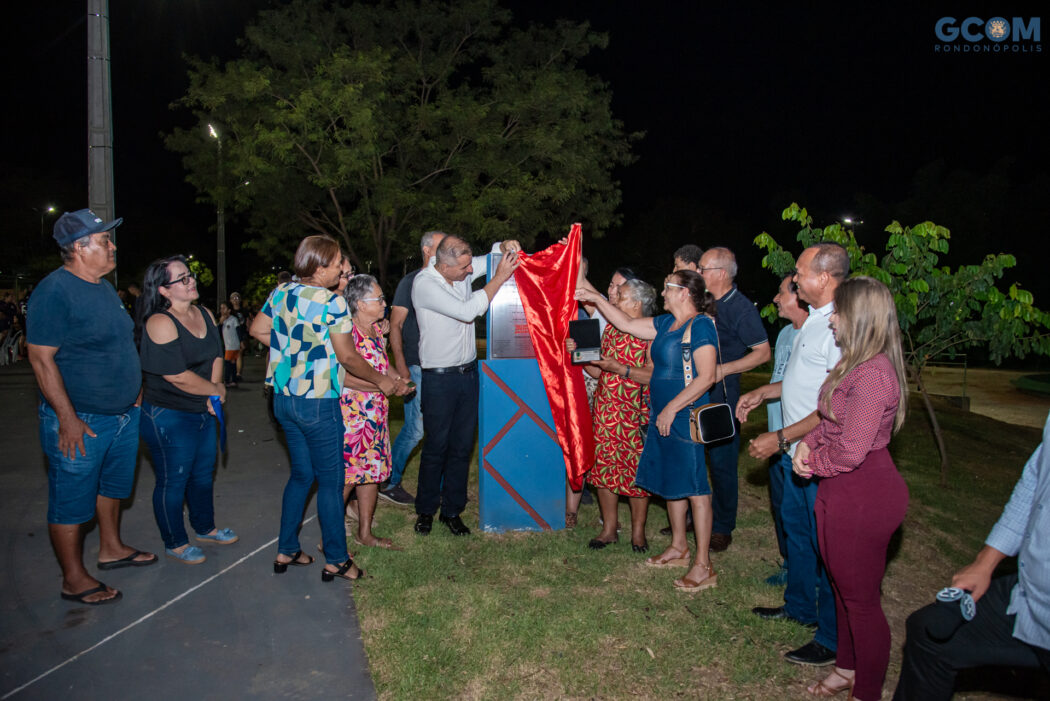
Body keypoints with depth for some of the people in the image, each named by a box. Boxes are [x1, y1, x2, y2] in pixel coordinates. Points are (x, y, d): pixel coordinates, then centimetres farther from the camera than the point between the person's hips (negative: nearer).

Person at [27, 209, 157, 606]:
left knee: (113, 485, 22)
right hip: (80, 422, -9)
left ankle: (111, 549, 39)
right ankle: (74, 580, 17)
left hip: (123, 414, 9)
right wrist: (67, 419, -21)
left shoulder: (104, 288, 10)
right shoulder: (54, 291, -17)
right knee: (71, 501, 5)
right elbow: (41, 358, -20)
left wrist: (133, 392, 19)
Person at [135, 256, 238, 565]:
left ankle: (205, 528, 40)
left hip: (203, 411, 8)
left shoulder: (204, 314, 4)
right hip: (168, 417, -8)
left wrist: (213, 392, -9)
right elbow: (178, 377, -23)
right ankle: (174, 543, 25)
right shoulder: (160, 323, -21)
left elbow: (216, 356, 7)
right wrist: (216, 389, -10)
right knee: (173, 481, 7)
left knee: (203, 474, 21)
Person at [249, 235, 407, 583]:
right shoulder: (331, 302, -17)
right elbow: (348, 358, -14)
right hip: (318, 402, -7)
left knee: (301, 473, 20)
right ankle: (336, 560, 14)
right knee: (330, 481, 5)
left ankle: (286, 551, 27)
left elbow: (257, 330, 13)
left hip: (284, 397, 7)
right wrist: (382, 380, -1)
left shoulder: (281, 292, 3)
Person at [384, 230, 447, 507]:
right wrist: (400, 365, -15)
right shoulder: (411, 282, -3)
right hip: (418, 369, -6)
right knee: (415, 429, -6)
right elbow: (395, 325, -6)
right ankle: (388, 482, 12)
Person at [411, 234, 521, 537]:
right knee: (436, 446, 5)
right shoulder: (424, 283, -17)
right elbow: (467, 311, -26)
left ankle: (452, 510, 23)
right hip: (439, 378, -6)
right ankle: (425, 510, 23)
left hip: (468, 372, 6)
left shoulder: (463, 270, 1)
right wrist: (499, 278, -21)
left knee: (462, 446, 10)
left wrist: (505, 247, -5)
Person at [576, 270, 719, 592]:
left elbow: (706, 377, -20)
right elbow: (626, 324, 21)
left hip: (685, 417, -9)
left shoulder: (701, 325, -13)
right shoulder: (666, 323, 13)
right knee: (671, 482, 16)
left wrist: (672, 408, -19)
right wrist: (597, 299, 20)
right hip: (663, 415, 9)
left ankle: (703, 566, 4)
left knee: (693, 486, -4)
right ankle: (679, 547, 31)